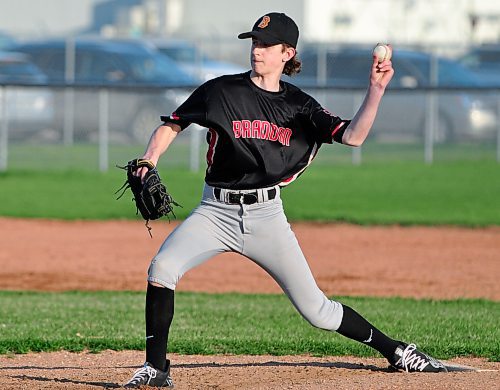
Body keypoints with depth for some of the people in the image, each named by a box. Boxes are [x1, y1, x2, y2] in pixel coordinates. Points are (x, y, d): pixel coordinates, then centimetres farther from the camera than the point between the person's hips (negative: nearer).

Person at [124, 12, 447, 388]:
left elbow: (353, 136, -9)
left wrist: (376, 91, -22)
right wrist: (150, 158, -16)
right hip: (216, 211, 0)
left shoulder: (299, 105, 2)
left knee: (315, 308, 0)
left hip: (266, 215, 0)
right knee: (162, 268, -26)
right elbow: (172, 124, 3)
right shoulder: (221, 90, -2)